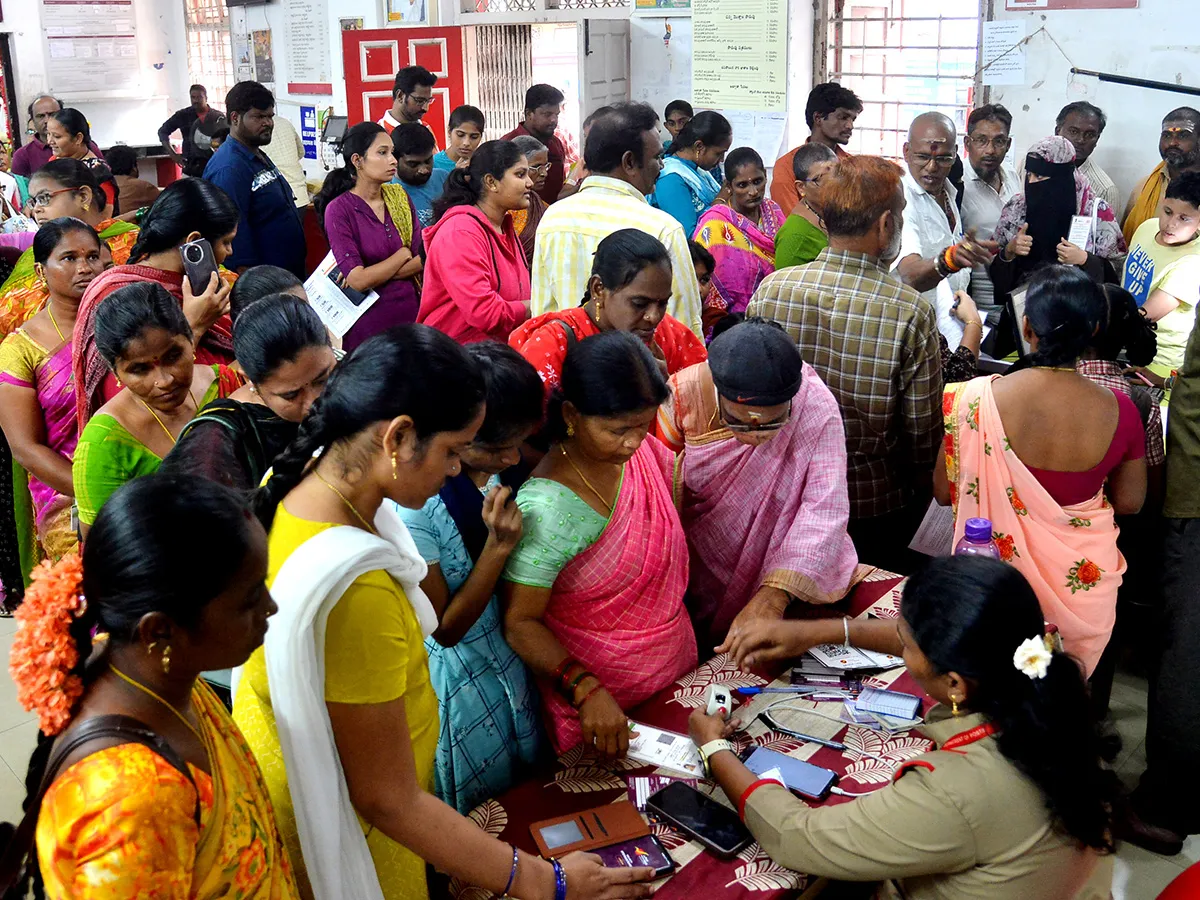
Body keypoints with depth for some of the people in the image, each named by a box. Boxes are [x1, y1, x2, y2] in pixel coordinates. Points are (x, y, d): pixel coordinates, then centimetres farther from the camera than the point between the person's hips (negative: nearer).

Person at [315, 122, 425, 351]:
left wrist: (375, 275, -15)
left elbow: (424, 258, -4)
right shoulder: (339, 210, -9)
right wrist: (403, 255, -6)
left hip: (411, 310, 4)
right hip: (370, 319, -4)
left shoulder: (399, 196, 5)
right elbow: (358, 280, -16)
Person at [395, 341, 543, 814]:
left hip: (514, 657, 6)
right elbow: (447, 628, -21)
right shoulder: (413, 505, -32)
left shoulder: (500, 464, -13)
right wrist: (498, 545, -30)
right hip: (460, 677, -6)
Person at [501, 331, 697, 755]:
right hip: (597, 695, -7)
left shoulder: (649, 454, -7)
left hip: (677, 664, 7)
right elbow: (520, 623, -22)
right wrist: (586, 690, -34)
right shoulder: (546, 508, -28)